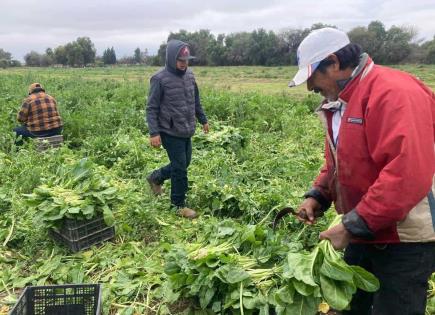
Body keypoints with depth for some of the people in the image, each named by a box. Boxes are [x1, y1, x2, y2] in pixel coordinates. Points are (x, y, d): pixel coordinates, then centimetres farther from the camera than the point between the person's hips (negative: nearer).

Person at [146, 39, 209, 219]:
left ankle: (156, 177, 40)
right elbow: (151, 108, -12)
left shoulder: (189, 75, 7)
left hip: (186, 131, 7)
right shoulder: (160, 79, -13)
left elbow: (196, 101, 19)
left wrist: (203, 120, 22)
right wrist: (154, 133, -18)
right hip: (170, 132, -7)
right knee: (180, 167, -1)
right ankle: (178, 205, 17)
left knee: (183, 164, 16)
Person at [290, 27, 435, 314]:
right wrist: (317, 196, 1)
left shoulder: (393, 93, -22)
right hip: (365, 233, 9)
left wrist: (353, 225, -27)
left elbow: (408, 175, -31)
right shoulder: (340, 102, 9)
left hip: (405, 240, -9)